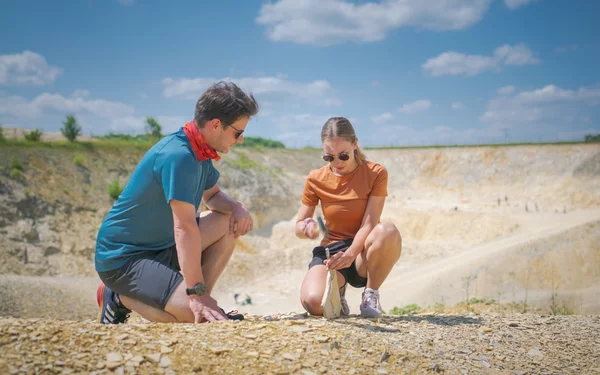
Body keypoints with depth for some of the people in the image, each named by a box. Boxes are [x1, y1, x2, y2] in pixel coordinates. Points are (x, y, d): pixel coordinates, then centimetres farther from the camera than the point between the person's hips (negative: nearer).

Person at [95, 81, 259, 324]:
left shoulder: (200, 151, 3)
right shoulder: (178, 156, -26)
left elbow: (213, 196, 16)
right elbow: (185, 227, -30)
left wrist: (237, 207, -8)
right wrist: (197, 294, -30)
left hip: (161, 246, 9)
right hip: (122, 259, -9)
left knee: (229, 221, 2)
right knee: (197, 315, -24)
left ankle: (201, 298, 4)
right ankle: (121, 298, 0)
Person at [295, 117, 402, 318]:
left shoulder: (375, 173, -8)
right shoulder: (315, 180, -1)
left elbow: (369, 224, -16)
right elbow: (298, 227, 3)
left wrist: (350, 254, -34)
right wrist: (306, 227, -23)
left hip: (363, 251, -1)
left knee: (388, 230, -38)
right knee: (312, 302, -31)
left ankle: (371, 294, -12)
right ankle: (337, 292, 9)